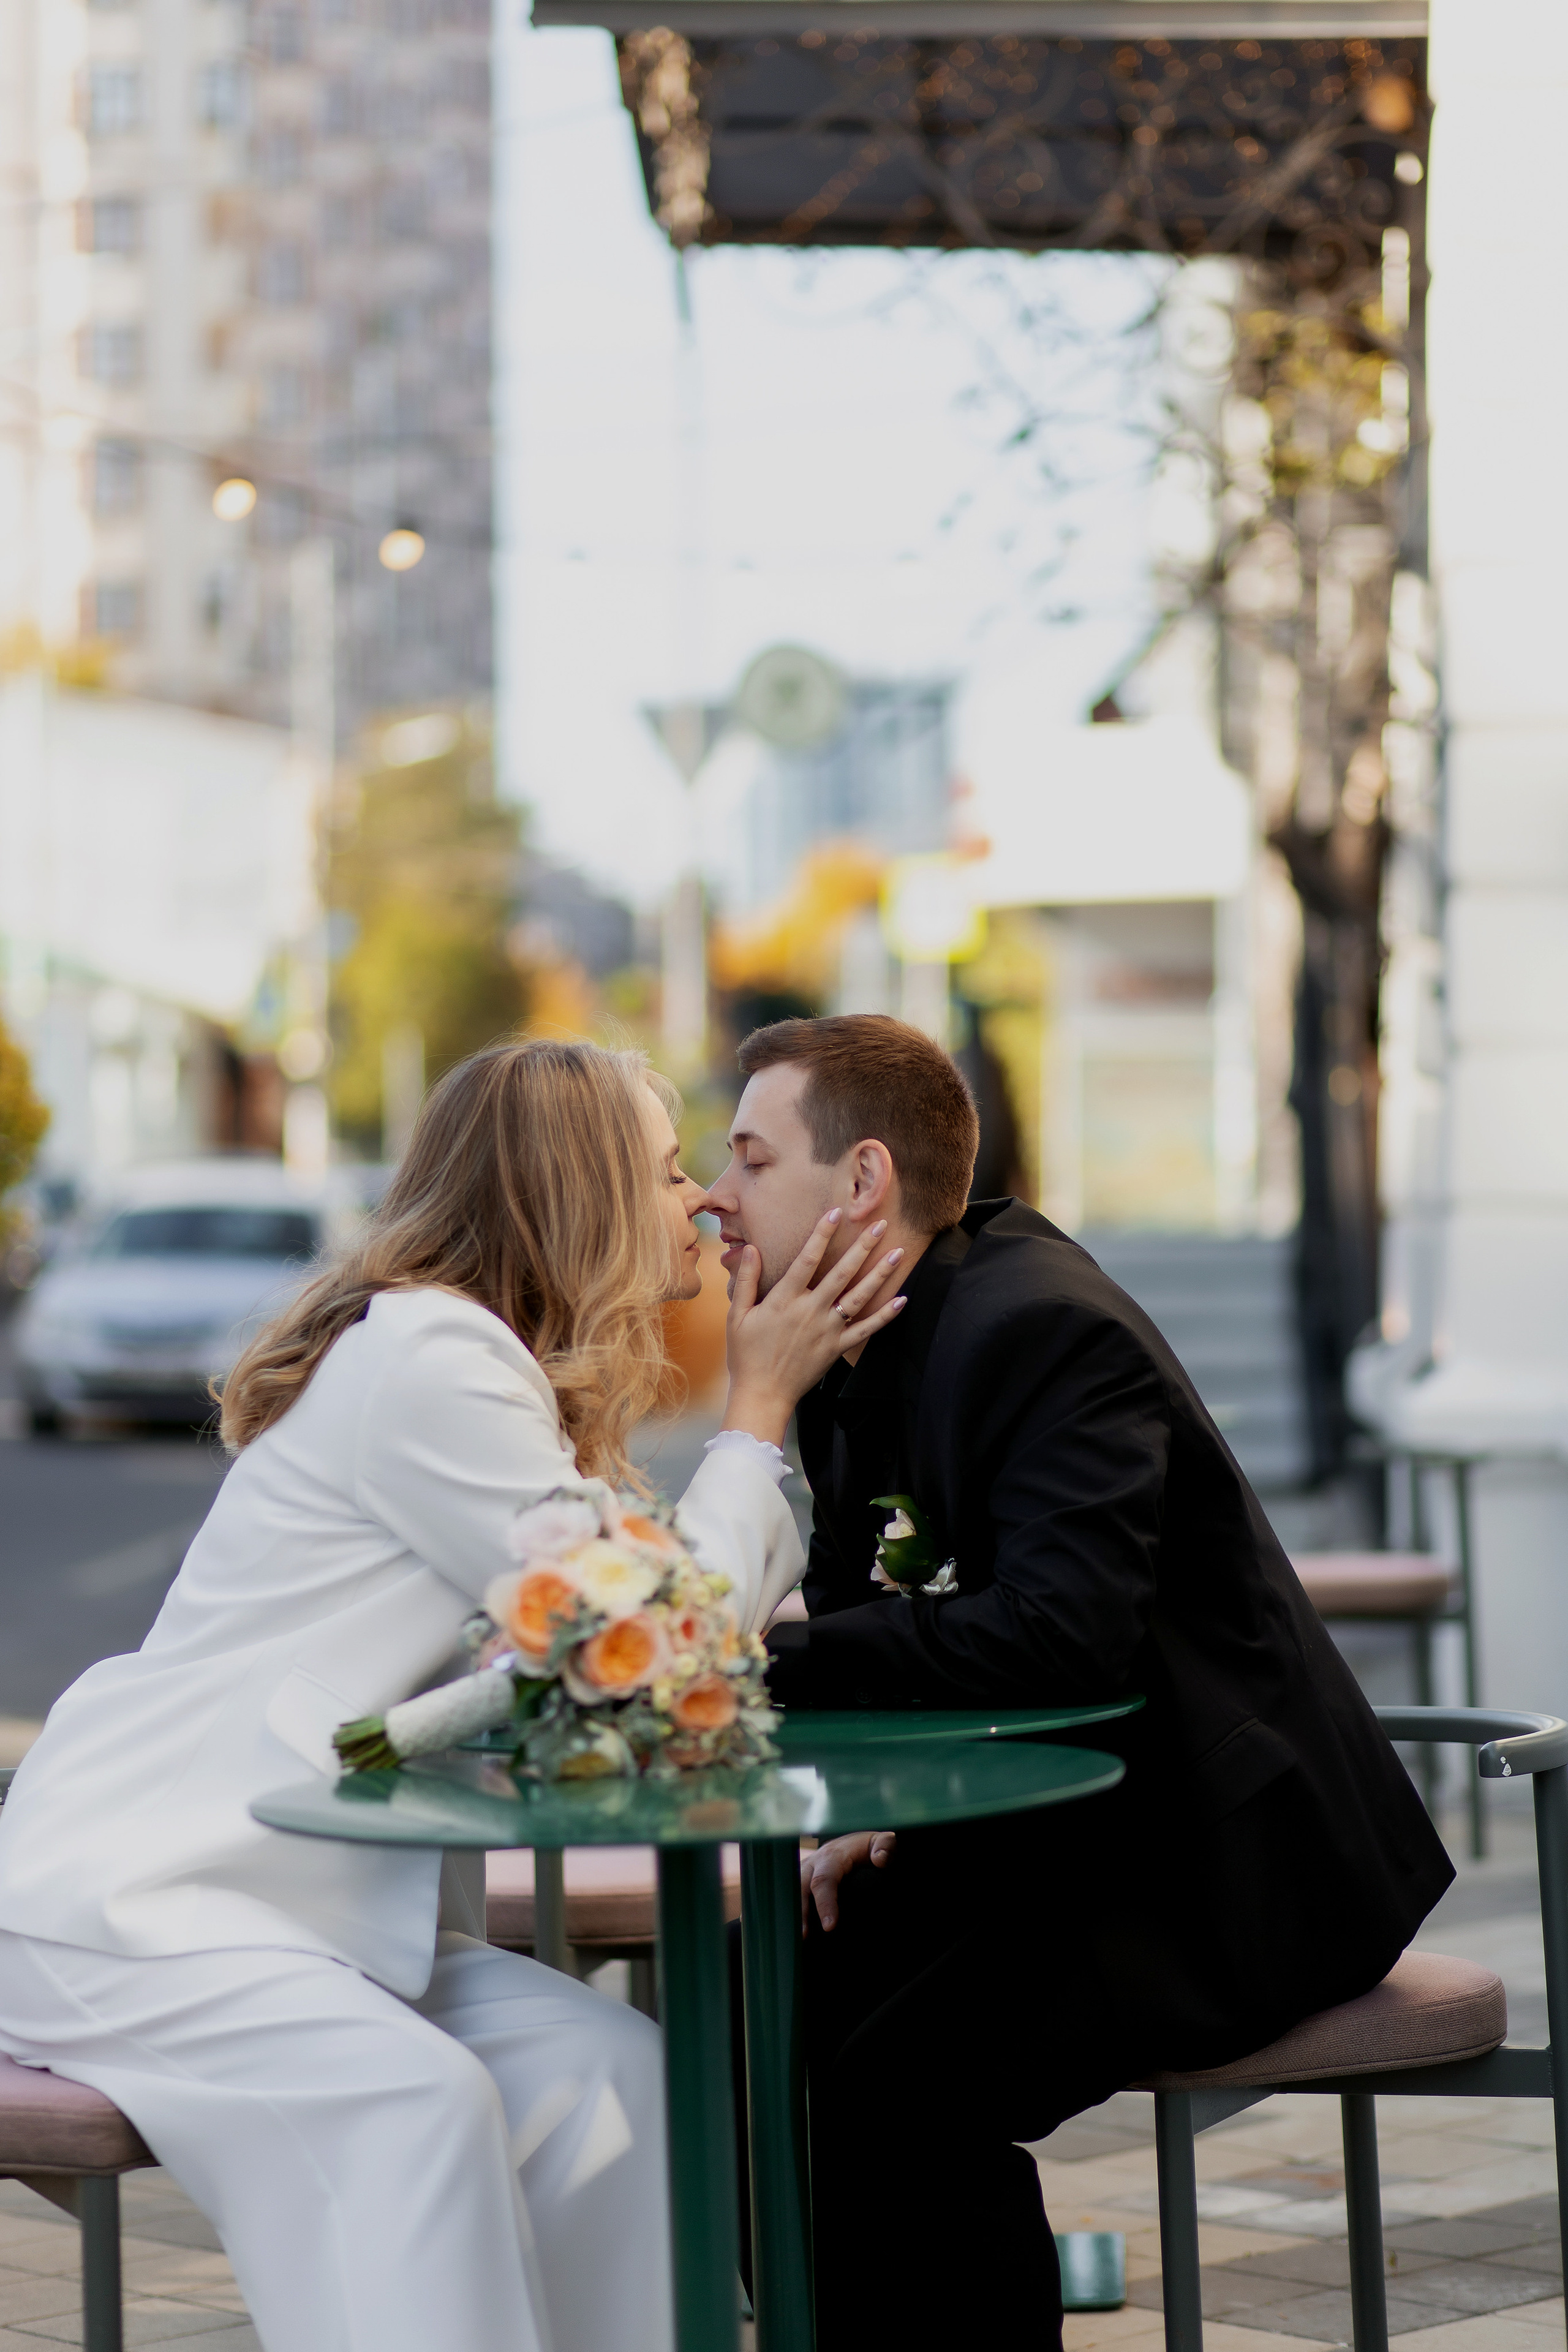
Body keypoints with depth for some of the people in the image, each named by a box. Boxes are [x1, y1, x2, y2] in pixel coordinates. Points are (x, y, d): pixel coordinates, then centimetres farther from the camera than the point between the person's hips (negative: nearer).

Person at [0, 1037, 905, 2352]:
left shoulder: (493, 1367, 17)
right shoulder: (429, 1356, -14)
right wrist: (762, 1404, -6)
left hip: (320, 1901, 9)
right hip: (124, 1889, -9)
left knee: (611, 2067, -14)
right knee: (421, 2096, -32)